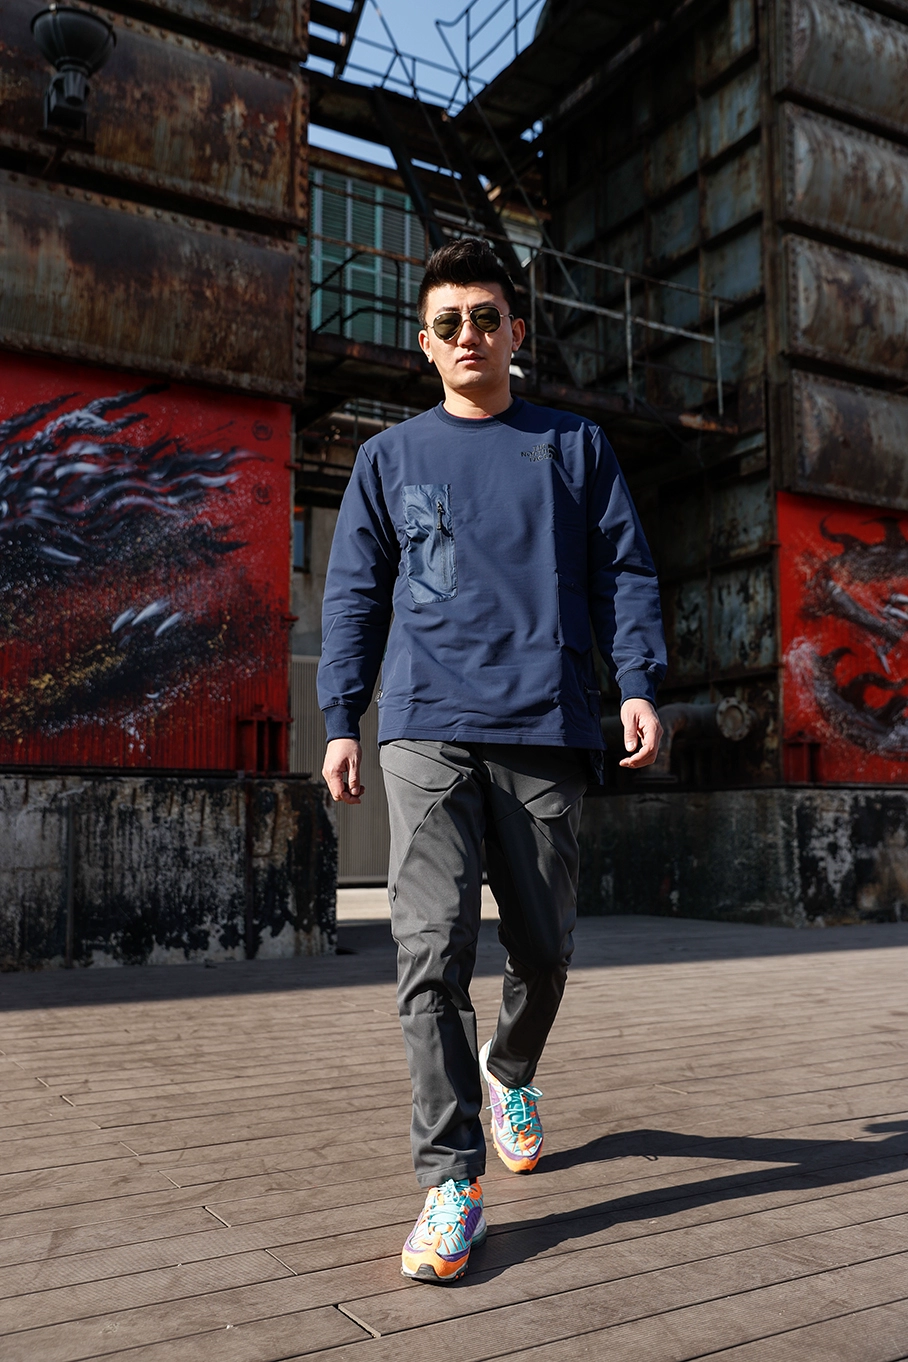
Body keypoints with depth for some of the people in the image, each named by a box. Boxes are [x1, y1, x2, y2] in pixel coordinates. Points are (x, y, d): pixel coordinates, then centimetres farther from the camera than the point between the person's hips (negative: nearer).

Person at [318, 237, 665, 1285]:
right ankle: (451, 1179, -3)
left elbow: (624, 572, 11)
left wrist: (638, 684, -4)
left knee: (542, 943, 9)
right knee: (432, 950, -10)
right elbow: (355, 594, 13)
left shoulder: (575, 446, 15)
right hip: (427, 733, 0)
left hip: (545, 729, 1)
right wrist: (341, 718, 3)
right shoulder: (389, 457, 15)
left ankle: (511, 1072, 39)